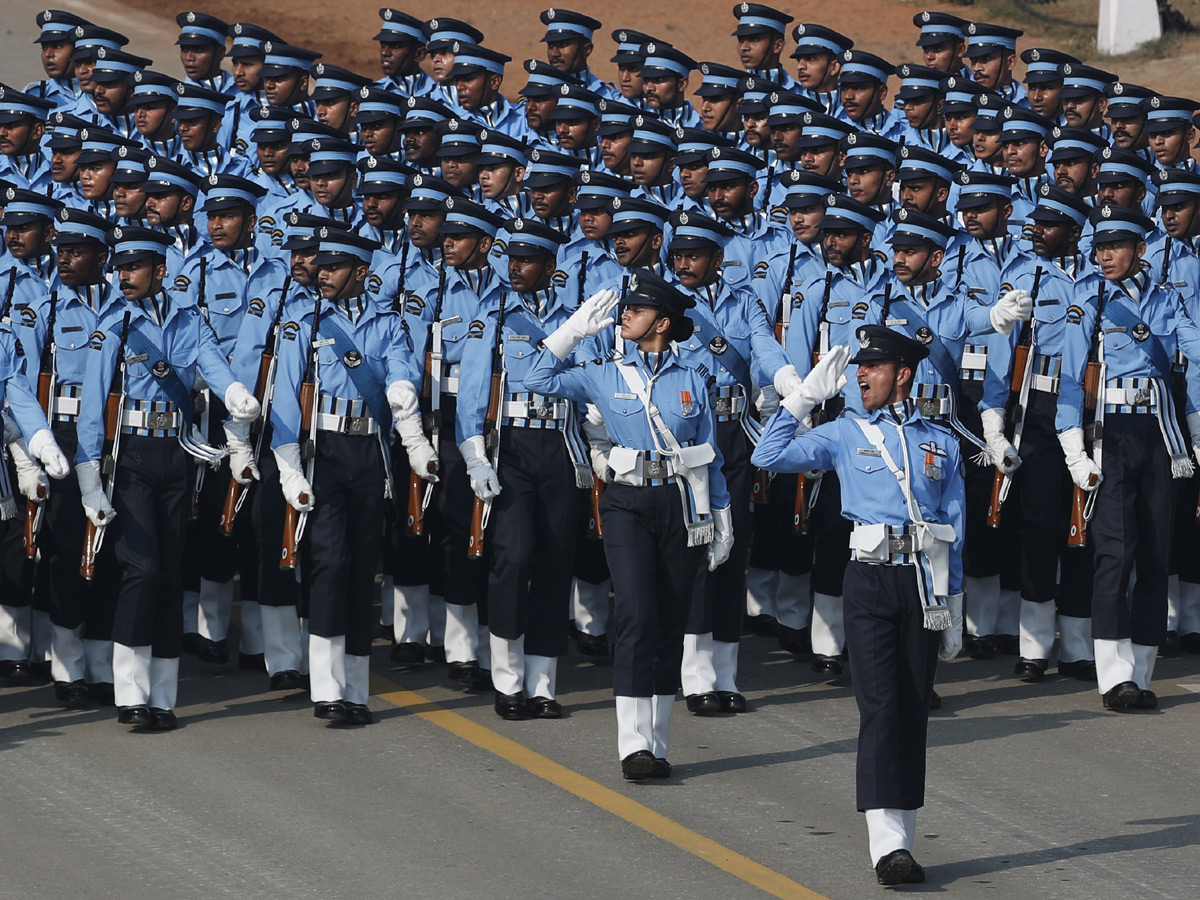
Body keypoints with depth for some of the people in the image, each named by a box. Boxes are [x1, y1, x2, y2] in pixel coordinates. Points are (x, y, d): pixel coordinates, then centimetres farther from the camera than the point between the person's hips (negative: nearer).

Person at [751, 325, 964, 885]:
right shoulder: (846, 435, 11)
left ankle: (902, 837, 10)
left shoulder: (941, 445, 13)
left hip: (924, 585, 2)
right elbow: (769, 456, 2)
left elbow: (954, 535, 15)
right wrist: (807, 394, 1)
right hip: (871, 580, -2)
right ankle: (888, 844, -18)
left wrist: (953, 612, 13)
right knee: (880, 706, -12)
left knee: (914, 709, 3)